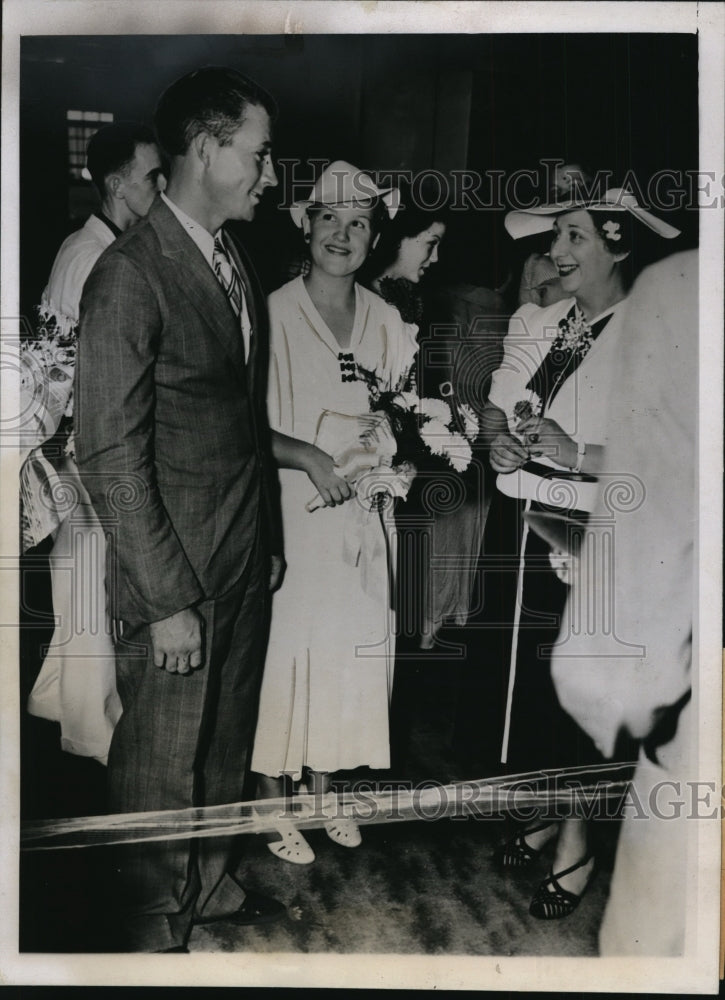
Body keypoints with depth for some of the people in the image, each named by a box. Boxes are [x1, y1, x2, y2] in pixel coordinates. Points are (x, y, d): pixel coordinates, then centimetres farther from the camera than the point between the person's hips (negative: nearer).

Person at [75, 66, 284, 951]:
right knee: (160, 768, 10)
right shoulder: (131, 275, -17)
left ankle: (209, 883, 43)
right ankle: (153, 925, 32)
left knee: (225, 745, 21)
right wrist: (169, 601, -17)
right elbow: (110, 457, -18)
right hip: (175, 584, -7)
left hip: (245, 566, 8)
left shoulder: (235, 264, 10)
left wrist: (269, 541, 14)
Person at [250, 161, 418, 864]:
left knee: (348, 647, 12)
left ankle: (322, 789, 32)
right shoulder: (273, 313, -10)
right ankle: (273, 804, 21)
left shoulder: (386, 322, 6)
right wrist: (308, 456, -21)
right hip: (287, 510, -5)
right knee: (283, 647, 2)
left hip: (358, 514, 5)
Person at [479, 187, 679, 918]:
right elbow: (496, 405, 14)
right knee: (519, 671, 15)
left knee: (570, 683, 4)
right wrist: (498, 439, -8)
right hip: (520, 520, 6)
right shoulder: (535, 324, 9)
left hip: (590, 535, -6)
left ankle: (576, 842, 27)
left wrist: (577, 455, -24)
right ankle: (544, 808, 38)